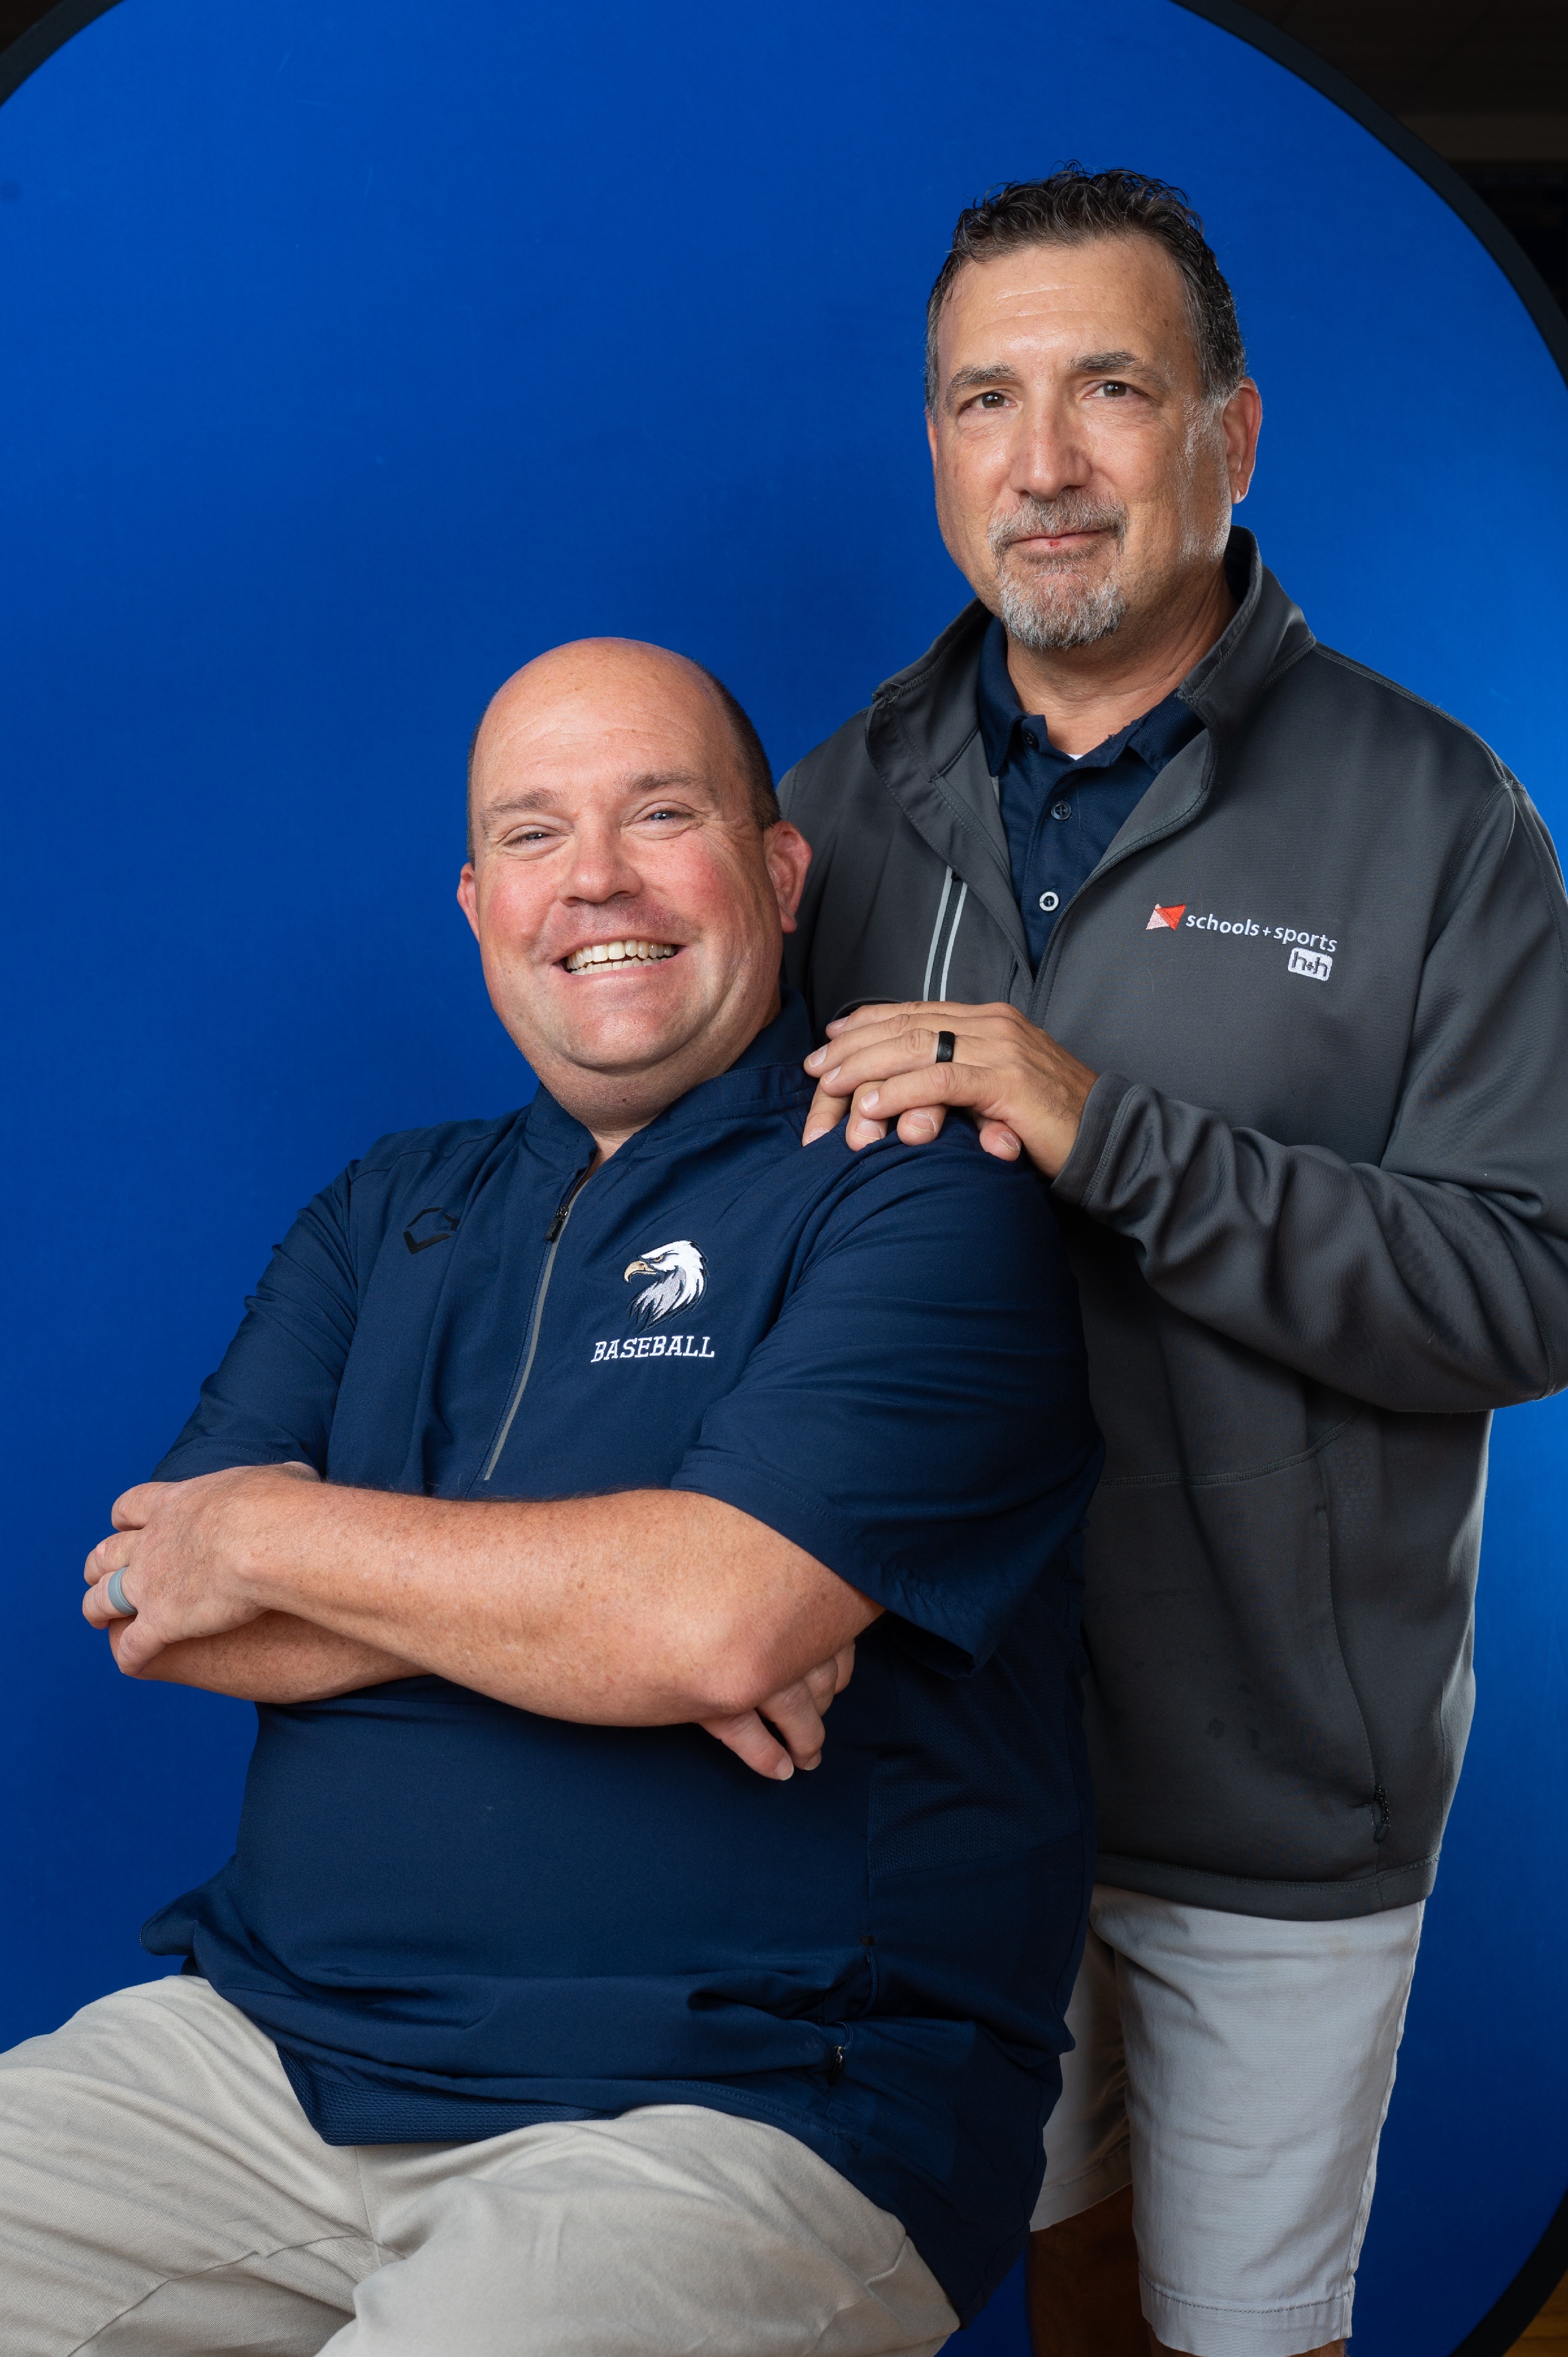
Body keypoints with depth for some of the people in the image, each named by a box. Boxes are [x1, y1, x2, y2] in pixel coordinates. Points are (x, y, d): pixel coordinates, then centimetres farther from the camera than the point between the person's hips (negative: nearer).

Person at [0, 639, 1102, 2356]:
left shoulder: (916, 1198, -5)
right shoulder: (391, 1212, 15)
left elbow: (718, 1621, -20)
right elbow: (154, 1602, 4)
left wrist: (272, 1538, -7)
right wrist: (578, 1604, -11)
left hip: (738, 2111, -5)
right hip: (269, 2043, 6)